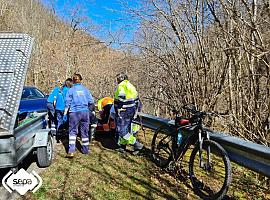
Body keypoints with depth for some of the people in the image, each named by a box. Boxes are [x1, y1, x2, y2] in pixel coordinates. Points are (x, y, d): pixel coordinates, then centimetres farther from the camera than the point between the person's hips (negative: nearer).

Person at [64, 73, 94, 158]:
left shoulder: (71, 90, 0)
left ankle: (71, 151, -8)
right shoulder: (85, 89, 6)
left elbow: (68, 103, -4)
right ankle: (85, 149, 22)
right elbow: (91, 102, 5)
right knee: (84, 132, 12)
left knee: (72, 132, 1)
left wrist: (65, 113, -1)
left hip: (74, 112, -2)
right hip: (85, 112, 3)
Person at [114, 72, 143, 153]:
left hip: (124, 111, -10)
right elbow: (136, 99, 17)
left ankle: (137, 144, -5)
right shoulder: (131, 86, 16)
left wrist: (118, 109, -17)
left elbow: (120, 99, -25)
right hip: (132, 110, 10)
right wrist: (135, 109, 21)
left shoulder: (121, 86, -12)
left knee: (121, 130, -4)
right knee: (126, 129, 16)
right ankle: (122, 146, 26)